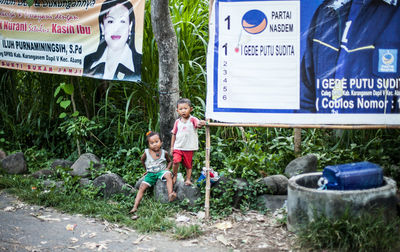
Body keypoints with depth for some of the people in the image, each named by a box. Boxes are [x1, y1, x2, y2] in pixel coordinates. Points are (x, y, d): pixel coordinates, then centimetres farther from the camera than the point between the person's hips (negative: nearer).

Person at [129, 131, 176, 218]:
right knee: (142, 187, -15)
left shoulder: (164, 153, -3)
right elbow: (142, 160, 20)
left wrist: (167, 168, -1)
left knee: (168, 174, -36)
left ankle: (170, 194, -50)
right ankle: (135, 207, -18)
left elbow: (169, 161, 16)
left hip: (161, 171, -2)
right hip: (150, 173, 2)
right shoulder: (146, 152, -3)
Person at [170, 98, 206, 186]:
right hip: (178, 147, 1)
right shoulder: (177, 122, 3)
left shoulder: (193, 119, -6)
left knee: (188, 164, 8)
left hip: (189, 148, -1)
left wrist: (201, 123, -52)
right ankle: (174, 177, 5)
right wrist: (172, 147, 10)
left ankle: (188, 179, 23)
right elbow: (174, 134, 10)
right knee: (176, 161, -15)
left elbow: (198, 124, -27)